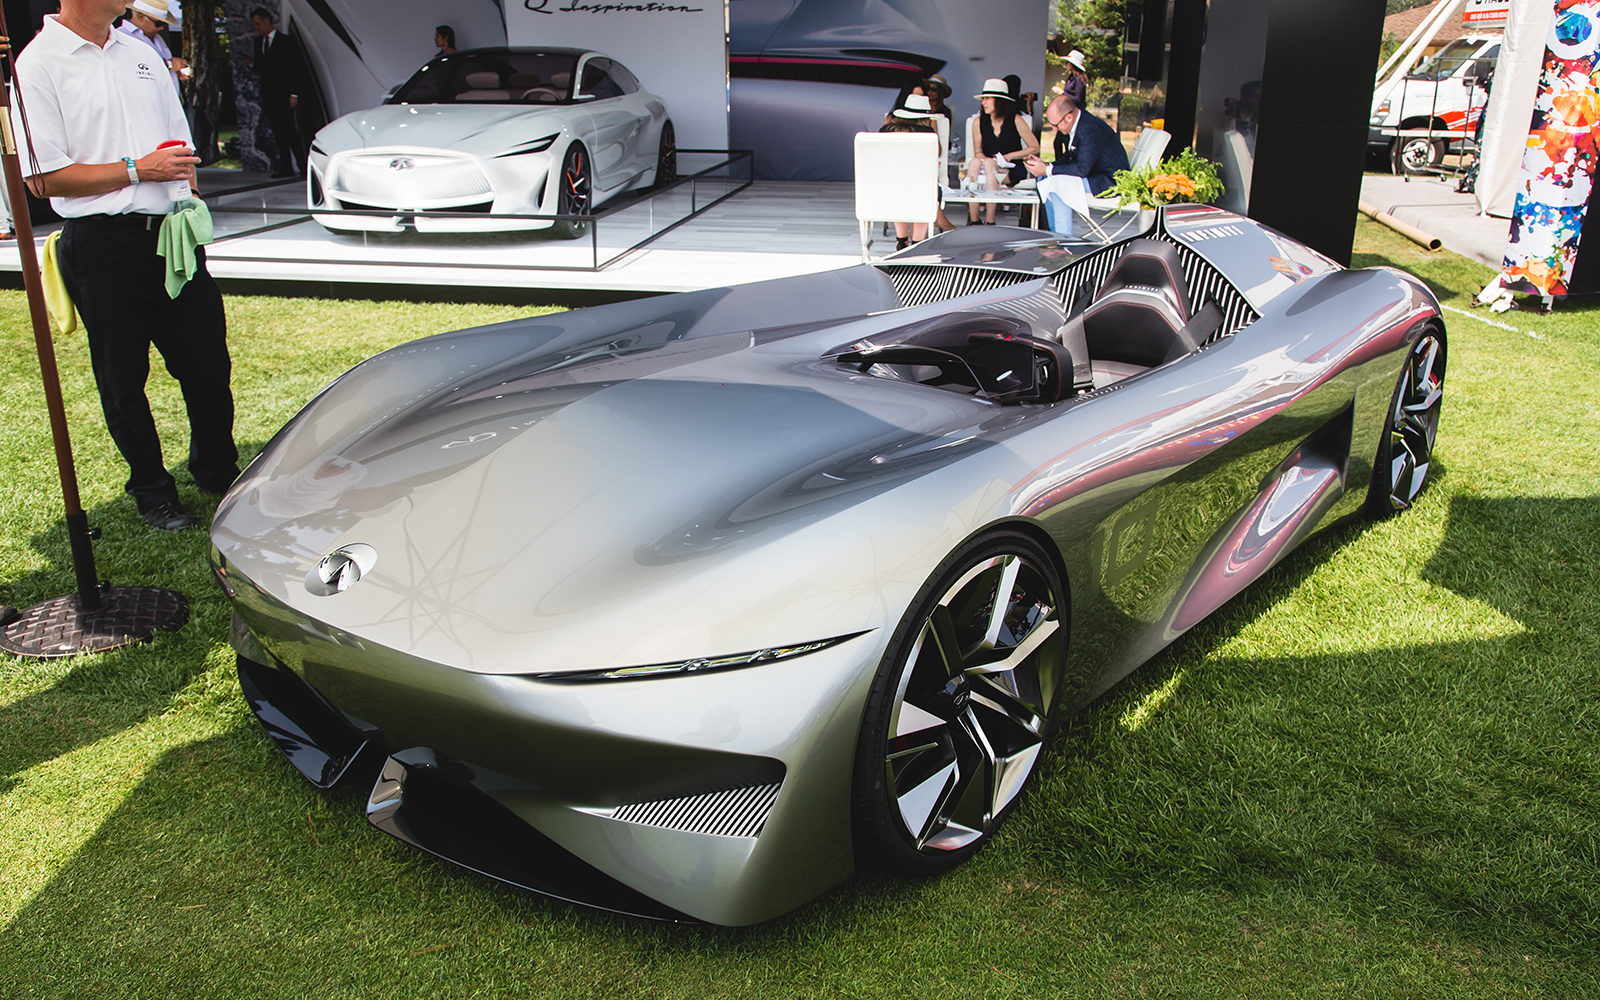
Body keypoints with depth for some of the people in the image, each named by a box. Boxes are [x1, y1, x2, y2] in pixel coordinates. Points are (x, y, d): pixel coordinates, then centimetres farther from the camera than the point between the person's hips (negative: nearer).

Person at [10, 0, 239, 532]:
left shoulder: (141, 53, 15)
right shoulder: (37, 65, -6)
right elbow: (46, 178, -10)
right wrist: (138, 170, -13)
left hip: (171, 233, 5)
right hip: (102, 243, -5)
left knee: (207, 362, 9)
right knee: (123, 379, 6)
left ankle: (217, 469, 28)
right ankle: (151, 489, 22)